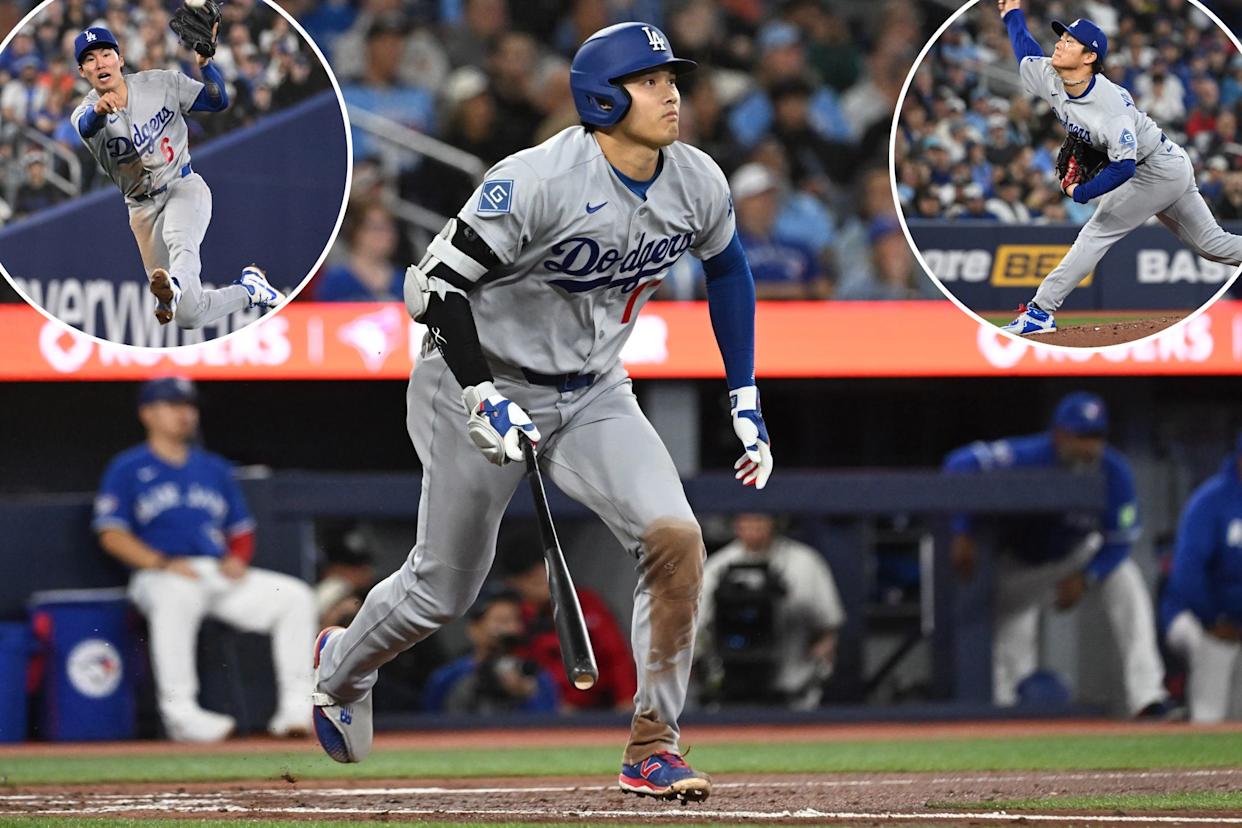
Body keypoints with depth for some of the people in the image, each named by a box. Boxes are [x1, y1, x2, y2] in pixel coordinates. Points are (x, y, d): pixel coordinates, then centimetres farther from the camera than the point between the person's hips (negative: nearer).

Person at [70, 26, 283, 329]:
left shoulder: (160, 83, -2)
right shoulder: (85, 112, -5)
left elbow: (219, 102, -5)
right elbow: (88, 125, -31)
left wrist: (205, 63, -23)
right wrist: (99, 110, -55)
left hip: (184, 188, -2)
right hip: (143, 207, 2)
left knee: (177, 237, -40)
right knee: (188, 315, -4)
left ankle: (176, 287, -69)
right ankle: (247, 290, 20)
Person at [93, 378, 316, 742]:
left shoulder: (215, 469, 23)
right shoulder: (128, 468, 7)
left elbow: (241, 529, 25)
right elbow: (111, 534, -3)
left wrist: (237, 559, 0)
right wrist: (163, 563, -17)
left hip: (222, 574, 6)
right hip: (159, 575, -5)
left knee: (295, 596, -14)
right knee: (176, 597, -42)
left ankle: (295, 708, -17)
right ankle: (180, 711, -43)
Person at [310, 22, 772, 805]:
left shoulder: (697, 183, -7)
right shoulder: (537, 181, -26)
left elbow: (728, 268, 13)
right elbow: (438, 282, -21)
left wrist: (746, 400, 10)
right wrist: (481, 399, -29)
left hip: (595, 396, 5)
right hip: (482, 382, -5)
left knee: (675, 537, -19)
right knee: (443, 590, 8)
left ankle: (653, 746, -9)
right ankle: (341, 666, 42)